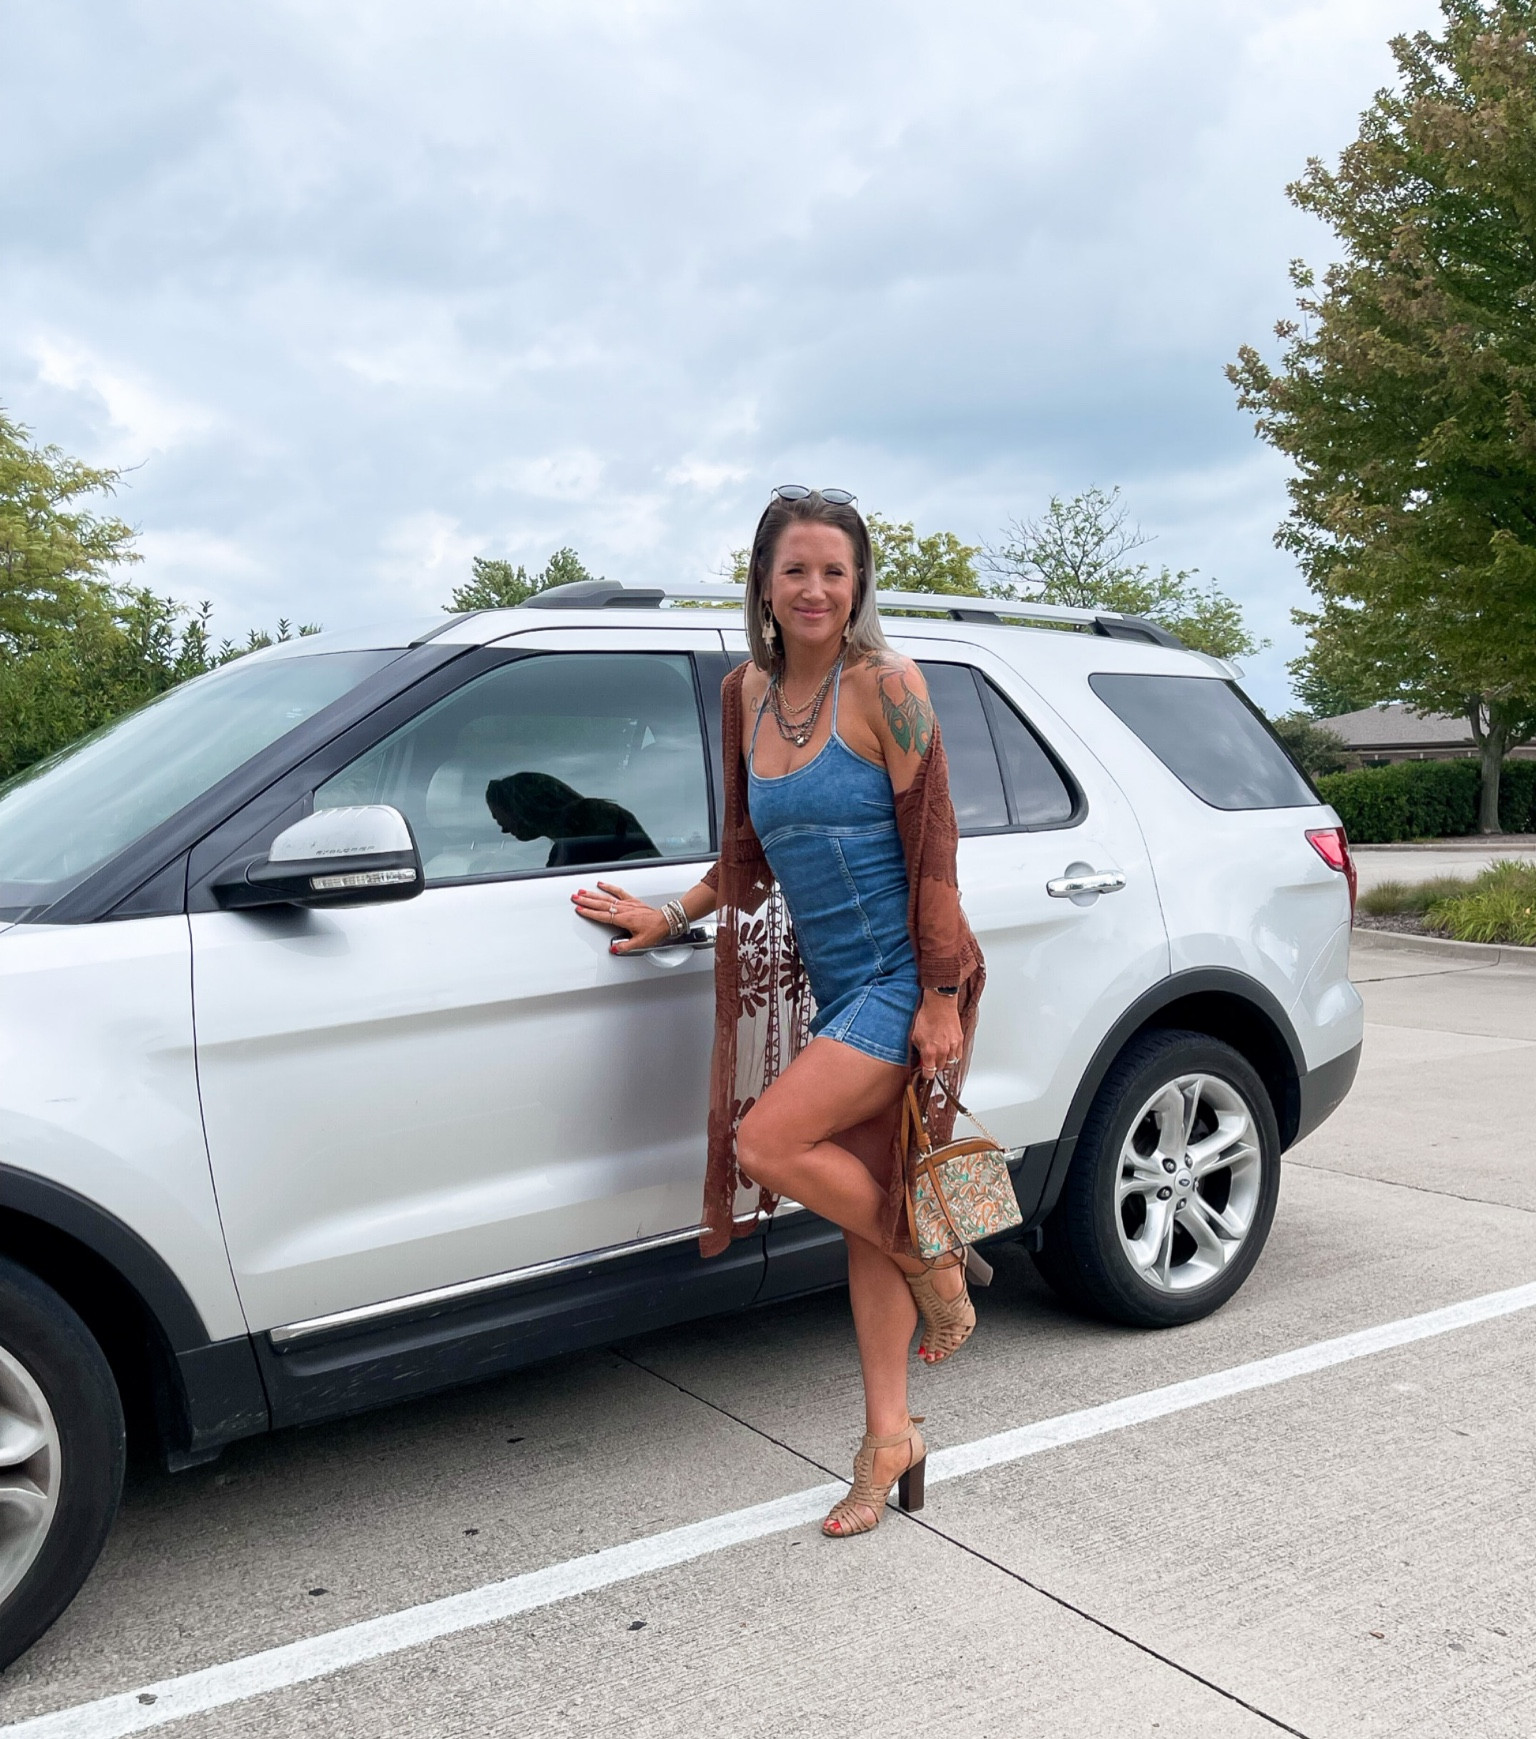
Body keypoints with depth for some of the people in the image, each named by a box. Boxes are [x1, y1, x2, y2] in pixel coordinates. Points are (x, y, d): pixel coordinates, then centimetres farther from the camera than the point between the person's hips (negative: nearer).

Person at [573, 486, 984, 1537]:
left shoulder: (884, 686, -11)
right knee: (864, 1205, 9)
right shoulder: (750, 693, 8)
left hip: (900, 980, -6)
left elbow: (932, 848, -13)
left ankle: (939, 1269, 6)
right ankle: (889, 1445, 20)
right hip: (831, 985, 7)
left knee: (767, 1144, -17)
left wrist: (941, 998, -15)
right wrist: (670, 917, 13)